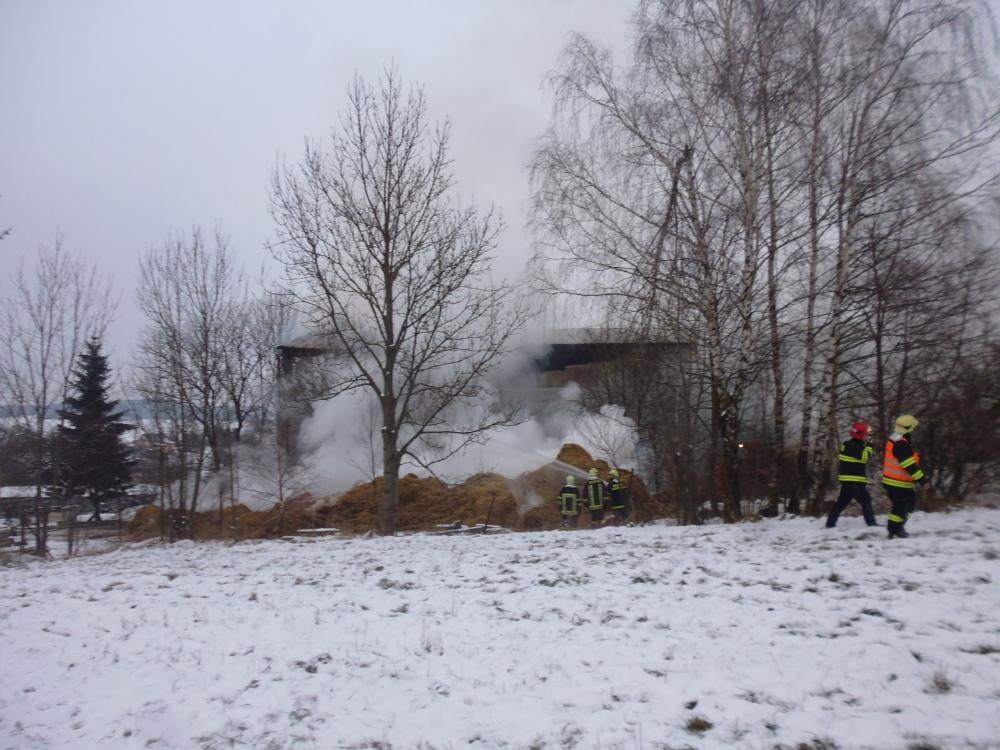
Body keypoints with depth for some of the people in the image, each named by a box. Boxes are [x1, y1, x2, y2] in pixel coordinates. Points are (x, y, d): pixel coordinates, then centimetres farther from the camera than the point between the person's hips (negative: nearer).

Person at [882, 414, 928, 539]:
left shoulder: (894, 440, 10)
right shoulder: (901, 445, -23)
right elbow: (910, 466, -24)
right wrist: (922, 480, -20)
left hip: (891, 480, 10)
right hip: (897, 483, -10)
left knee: (911, 502, 19)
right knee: (900, 506, -3)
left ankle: (899, 526, 25)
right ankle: (894, 532, 6)